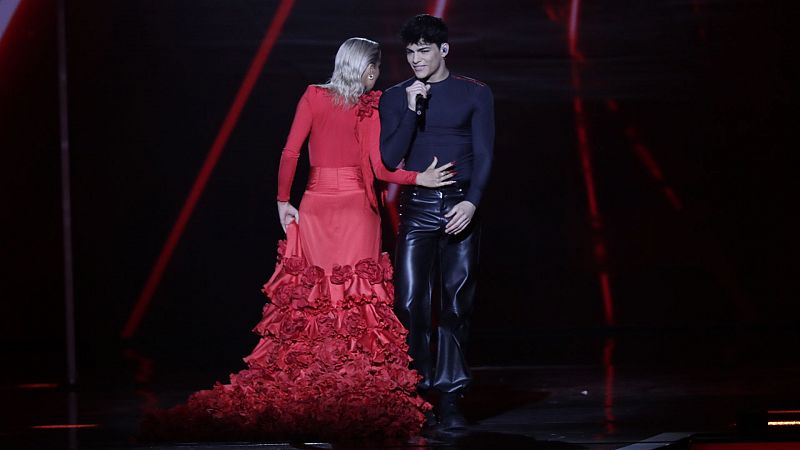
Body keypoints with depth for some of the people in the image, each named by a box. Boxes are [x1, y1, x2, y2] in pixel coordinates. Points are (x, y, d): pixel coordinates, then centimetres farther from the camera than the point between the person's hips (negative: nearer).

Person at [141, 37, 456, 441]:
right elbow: (380, 168, -9)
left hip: (314, 206, 2)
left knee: (309, 295, 4)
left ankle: (304, 384, 4)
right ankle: (355, 388, 0)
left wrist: (282, 201, 4)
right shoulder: (372, 107, -2)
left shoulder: (314, 96, 3)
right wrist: (420, 178, -4)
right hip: (356, 207, -2)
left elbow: (290, 153, -3)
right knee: (357, 295, 0)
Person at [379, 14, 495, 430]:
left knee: (457, 304, -1)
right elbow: (389, 159, 0)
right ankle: (418, 395, -1)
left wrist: (471, 202, -13)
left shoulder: (474, 94, 6)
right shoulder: (395, 98, 8)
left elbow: (484, 154, 1)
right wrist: (413, 111, -9)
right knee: (410, 303, -8)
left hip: (461, 206, 0)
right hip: (416, 208, 1)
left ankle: (450, 399, 1)